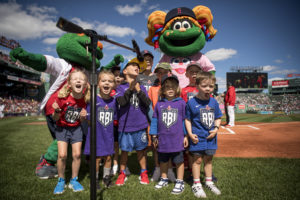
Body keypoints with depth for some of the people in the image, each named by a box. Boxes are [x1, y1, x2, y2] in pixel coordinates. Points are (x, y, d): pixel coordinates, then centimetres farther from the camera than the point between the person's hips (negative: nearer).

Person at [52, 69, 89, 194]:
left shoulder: (84, 100, -9)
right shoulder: (62, 97, -19)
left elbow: (81, 121, 3)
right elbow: (55, 119, -10)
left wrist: (83, 117, -19)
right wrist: (57, 111, -30)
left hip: (76, 129, 2)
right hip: (62, 128, -2)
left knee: (77, 154, -1)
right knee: (62, 155, -10)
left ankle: (74, 180, 21)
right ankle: (61, 181, 15)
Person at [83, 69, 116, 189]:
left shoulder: (113, 100, 0)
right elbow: (88, 119, -6)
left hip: (108, 135, 4)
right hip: (96, 134, -3)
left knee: (108, 157, 14)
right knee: (97, 158, 6)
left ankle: (106, 177, 35)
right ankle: (95, 179, 28)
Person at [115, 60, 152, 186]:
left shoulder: (142, 88, 4)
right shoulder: (121, 88, -3)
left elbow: (148, 103, -7)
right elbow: (121, 102, -19)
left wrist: (138, 90, -17)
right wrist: (130, 89, -29)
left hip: (140, 125, 2)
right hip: (125, 125, -2)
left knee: (140, 150, 15)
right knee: (124, 150, 10)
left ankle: (143, 173, 32)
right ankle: (122, 174, 28)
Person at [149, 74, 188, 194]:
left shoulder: (181, 103, -5)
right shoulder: (159, 104, 0)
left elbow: (185, 120, 0)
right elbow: (154, 120, 6)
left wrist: (186, 135, 0)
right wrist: (154, 136, 6)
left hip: (177, 140, -2)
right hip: (163, 140, 3)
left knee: (179, 161, 11)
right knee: (163, 161, 18)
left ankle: (180, 182, 28)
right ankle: (164, 179, 39)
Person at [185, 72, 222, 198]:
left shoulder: (214, 102, 2)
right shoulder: (191, 102, -11)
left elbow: (218, 118, 10)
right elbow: (187, 119, -6)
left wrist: (216, 128, -6)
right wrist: (190, 134, -13)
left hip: (210, 137, 4)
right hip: (197, 137, -4)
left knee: (208, 159, 17)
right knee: (197, 160, 6)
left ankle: (209, 182, 35)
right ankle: (196, 184, 22)